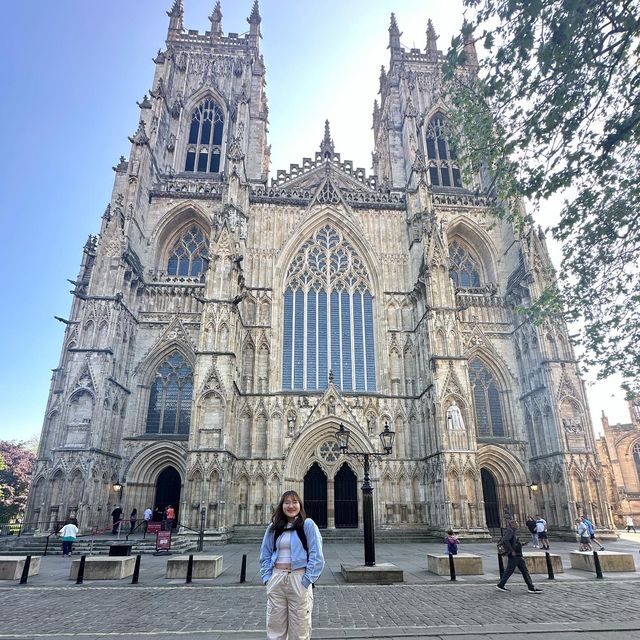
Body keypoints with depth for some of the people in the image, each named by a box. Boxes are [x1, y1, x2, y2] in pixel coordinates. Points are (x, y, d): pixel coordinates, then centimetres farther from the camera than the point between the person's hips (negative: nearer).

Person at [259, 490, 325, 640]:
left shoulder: (308, 524, -6)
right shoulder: (273, 527, 7)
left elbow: (316, 555, -8)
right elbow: (265, 555, 13)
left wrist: (307, 579, -12)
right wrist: (267, 577, 2)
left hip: (298, 579, -4)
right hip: (276, 579, 4)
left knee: (299, 628, 6)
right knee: (274, 625, 12)